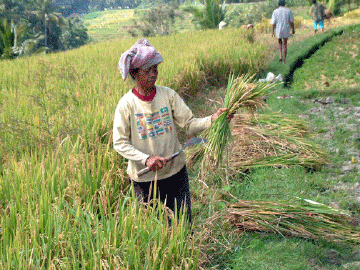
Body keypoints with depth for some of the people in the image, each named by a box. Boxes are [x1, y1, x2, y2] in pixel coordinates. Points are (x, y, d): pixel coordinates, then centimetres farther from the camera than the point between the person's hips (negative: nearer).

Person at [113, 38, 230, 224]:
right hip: (144, 178, -2)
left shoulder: (168, 95, -3)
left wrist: (212, 119, -23)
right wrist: (146, 159, -20)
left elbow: (189, 124, -5)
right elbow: (120, 143, -8)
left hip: (176, 172, 2)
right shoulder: (126, 104, -10)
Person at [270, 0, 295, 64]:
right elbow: (291, 22, -2)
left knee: (280, 43, 22)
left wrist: (273, 31, 3)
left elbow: (273, 23, -5)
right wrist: (293, 30, 8)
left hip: (278, 30, 0)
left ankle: (280, 56, 6)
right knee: (285, 45, 10)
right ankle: (284, 60, 9)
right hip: (286, 30, 0)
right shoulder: (288, 11, -3)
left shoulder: (275, 11, -5)